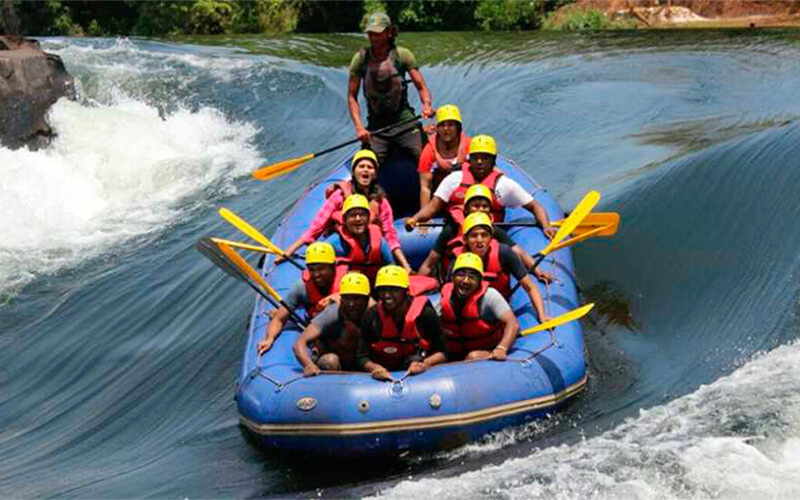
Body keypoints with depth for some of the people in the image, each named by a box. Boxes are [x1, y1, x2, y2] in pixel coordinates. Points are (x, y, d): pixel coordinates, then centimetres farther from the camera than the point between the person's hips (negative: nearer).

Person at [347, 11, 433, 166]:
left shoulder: (402, 55, -3)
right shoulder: (361, 58, -2)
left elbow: (422, 87, -4)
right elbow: (352, 97, 0)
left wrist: (426, 104, -26)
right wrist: (359, 127, -13)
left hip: (404, 121, -1)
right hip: (375, 127, 1)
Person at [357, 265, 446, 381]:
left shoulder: (425, 314, -9)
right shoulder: (372, 317, -4)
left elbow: (442, 353, -5)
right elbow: (362, 357, -3)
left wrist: (424, 364, -24)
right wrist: (374, 367, -24)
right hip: (386, 376, 1)